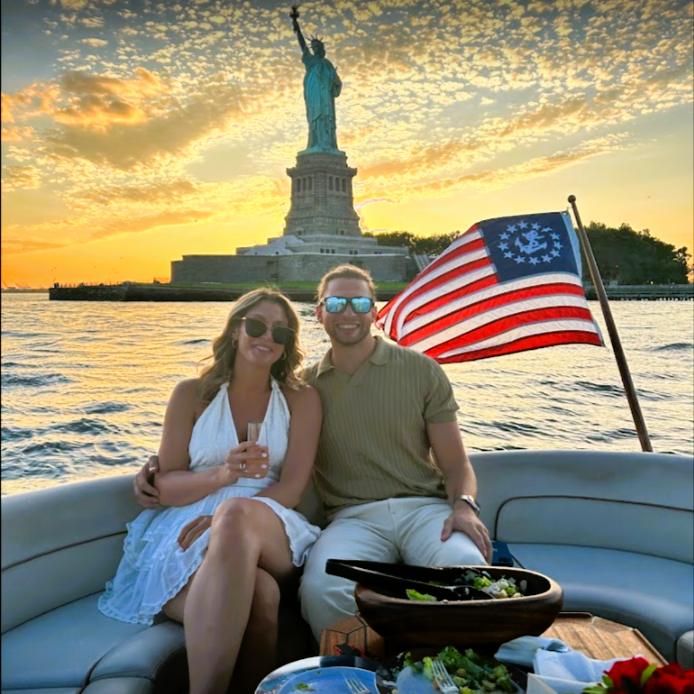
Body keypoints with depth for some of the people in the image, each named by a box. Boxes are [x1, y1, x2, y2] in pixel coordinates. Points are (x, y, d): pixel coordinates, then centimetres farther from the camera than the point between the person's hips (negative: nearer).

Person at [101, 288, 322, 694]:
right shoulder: (192, 395, 11)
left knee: (238, 512, -40)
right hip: (186, 530, 0)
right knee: (259, 594, -38)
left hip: (270, 531, 1)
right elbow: (166, 485, 5)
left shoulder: (302, 399, 10)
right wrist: (222, 474, -18)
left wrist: (224, 518, -19)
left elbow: (292, 488, -1)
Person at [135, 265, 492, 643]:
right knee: (321, 589, -32)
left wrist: (464, 505, -13)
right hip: (354, 517, 1)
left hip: (425, 506, 0)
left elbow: (455, 463, 9)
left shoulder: (421, 370, 9)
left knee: (468, 569, -33)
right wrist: (160, 462, 3)